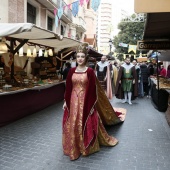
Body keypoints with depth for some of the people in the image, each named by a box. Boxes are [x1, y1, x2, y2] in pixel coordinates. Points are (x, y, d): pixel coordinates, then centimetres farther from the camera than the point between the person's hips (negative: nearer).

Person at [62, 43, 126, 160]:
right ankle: (73, 147, 28)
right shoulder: (72, 71, 4)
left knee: (86, 124, 7)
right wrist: (66, 101, 7)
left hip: (85, 101, -3)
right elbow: (68, 87, 8)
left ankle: (86, 146, 28)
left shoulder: (90, 71, -7)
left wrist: (91, 104, -10)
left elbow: (93, 89, -7)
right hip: (73, 101, 4)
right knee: (73, 125, 10)